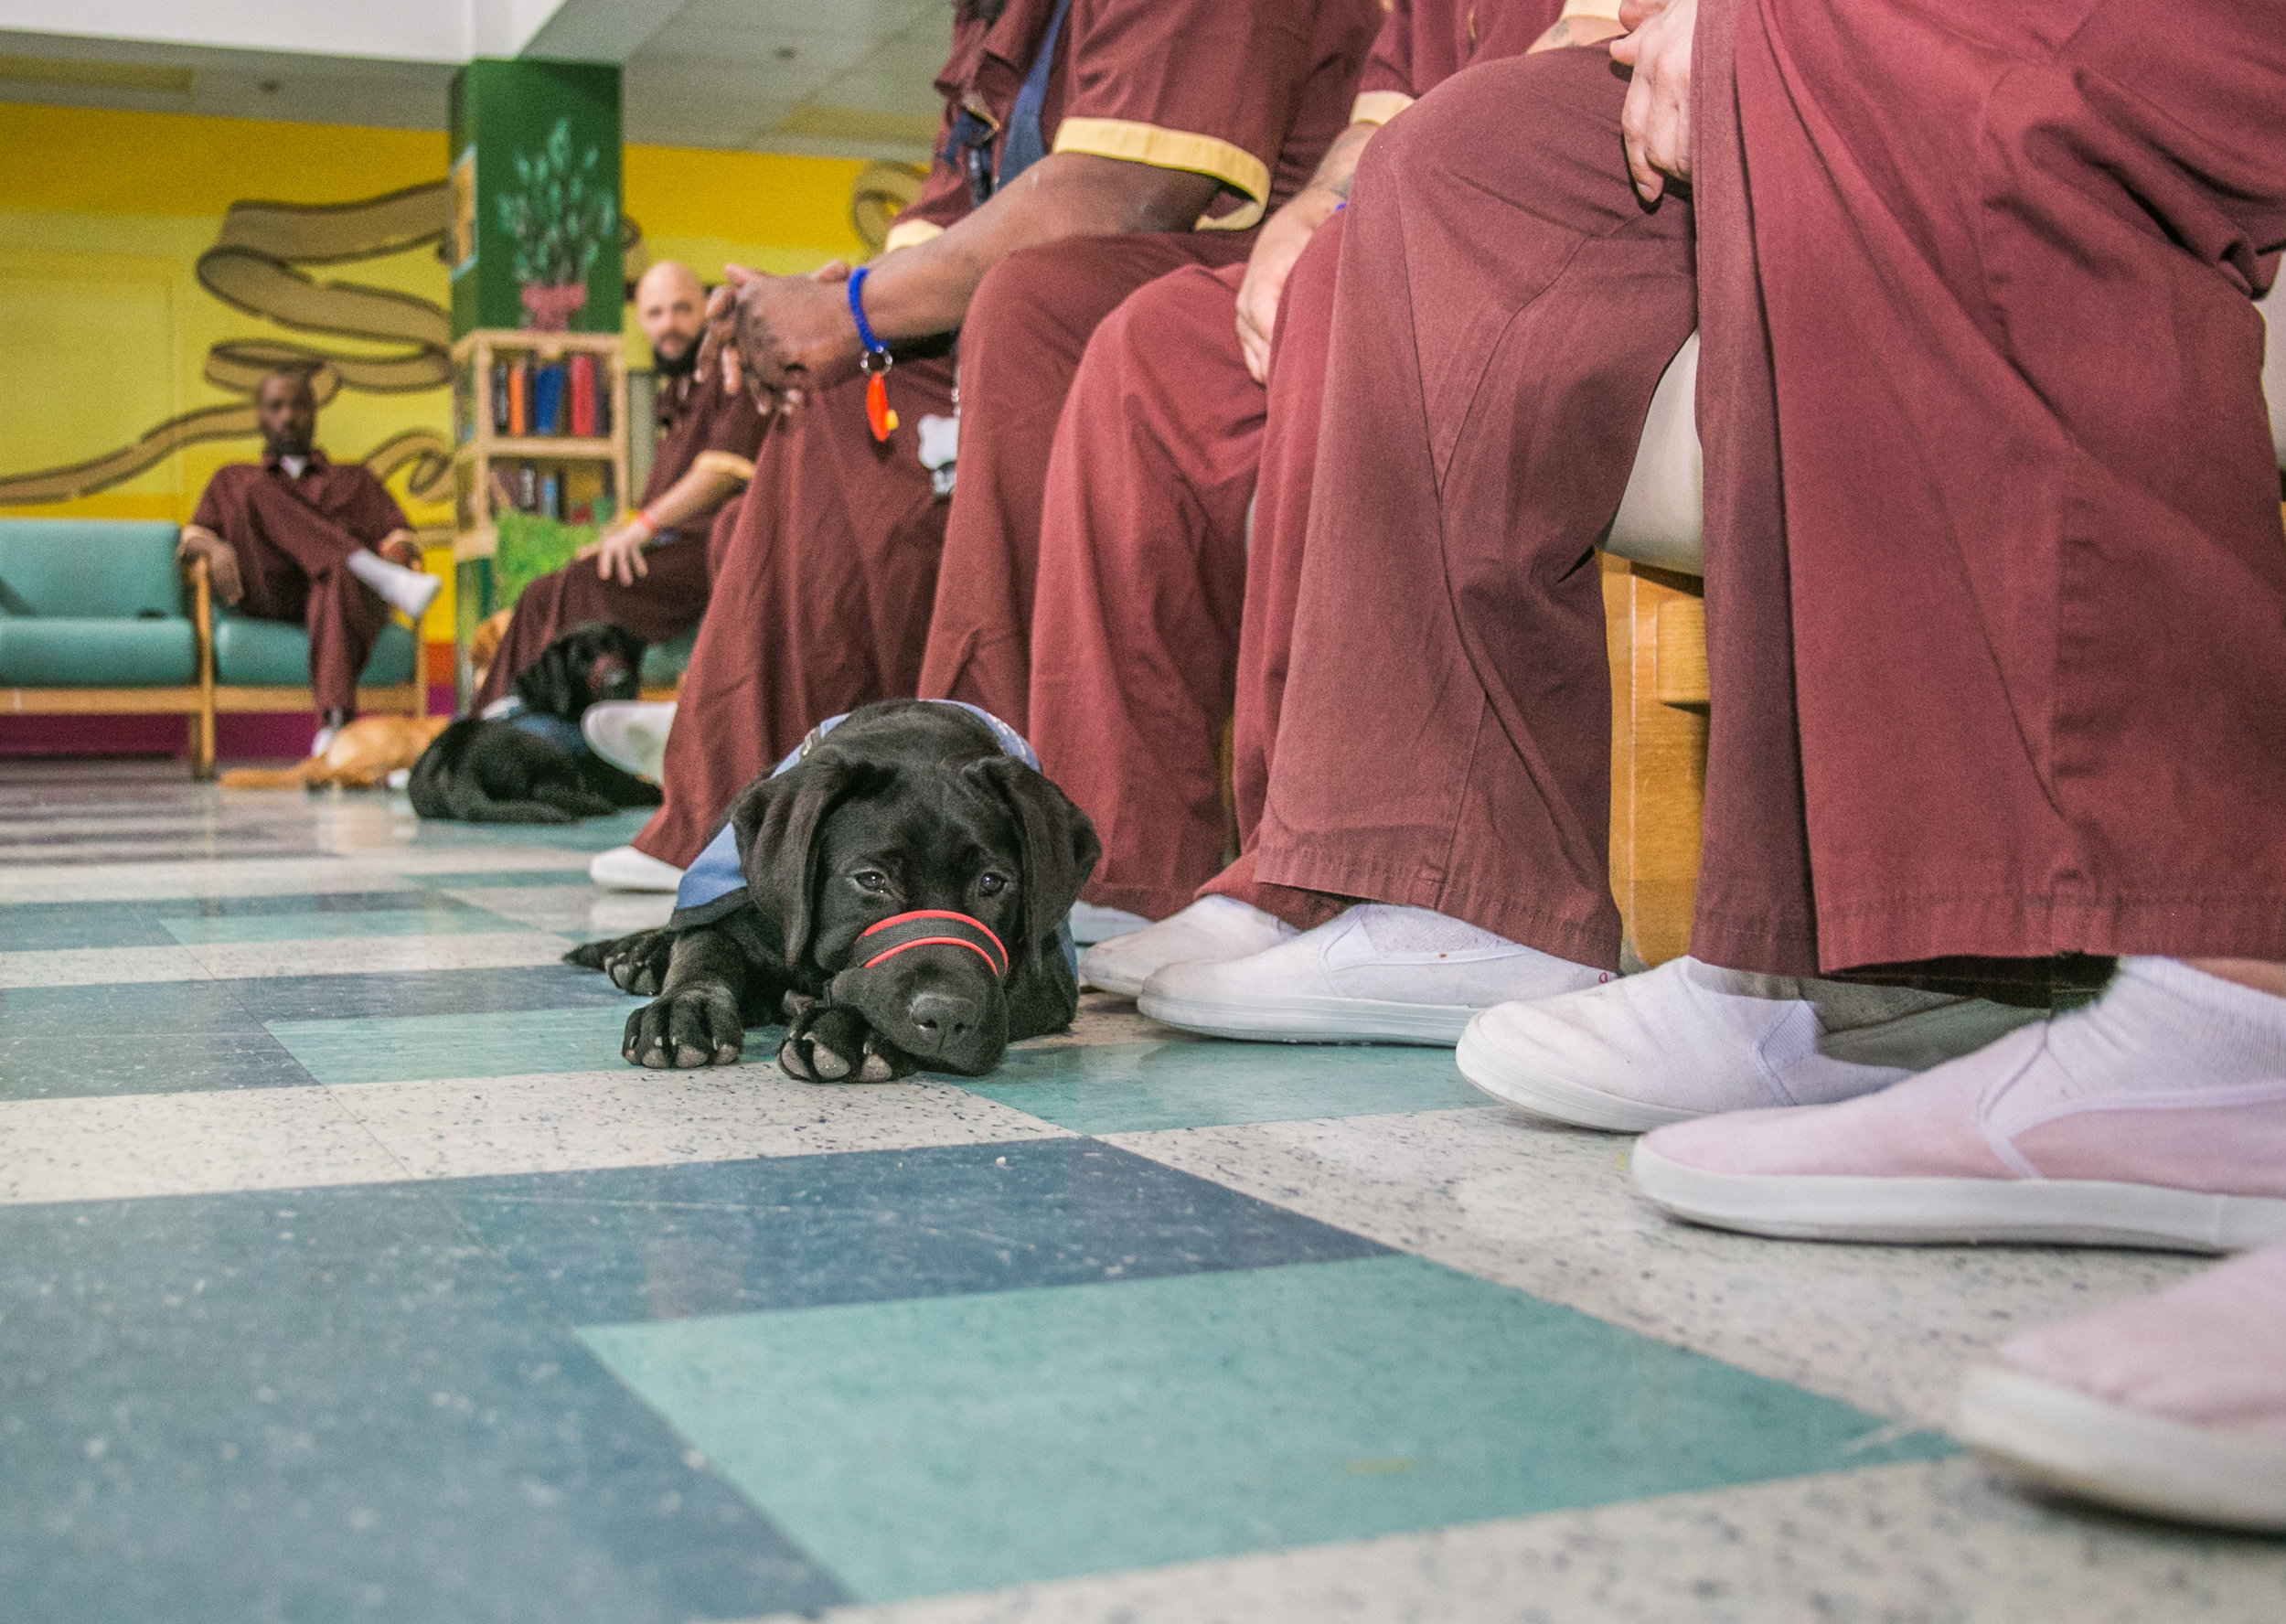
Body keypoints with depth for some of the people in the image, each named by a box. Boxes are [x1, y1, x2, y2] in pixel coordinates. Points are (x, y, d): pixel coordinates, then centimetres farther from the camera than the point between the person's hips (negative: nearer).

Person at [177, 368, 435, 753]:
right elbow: (193, 536, 20)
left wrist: (397, 552, -8)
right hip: (268, 592, 1)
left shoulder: (354, 480, 35)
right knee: (259, 491, -26)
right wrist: (216, 548, -6)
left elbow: (400, 536, 19)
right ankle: (385, 579, -41)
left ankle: (335, 724, -64)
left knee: (337, 578, -40)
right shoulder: (233, 479, 36)